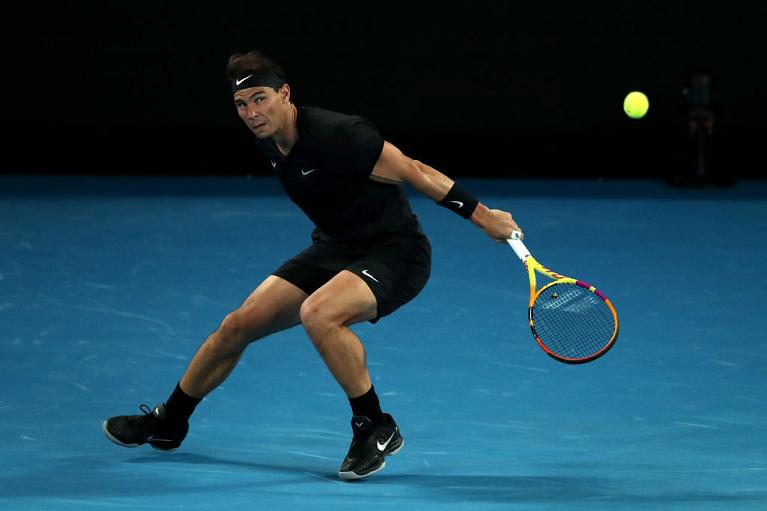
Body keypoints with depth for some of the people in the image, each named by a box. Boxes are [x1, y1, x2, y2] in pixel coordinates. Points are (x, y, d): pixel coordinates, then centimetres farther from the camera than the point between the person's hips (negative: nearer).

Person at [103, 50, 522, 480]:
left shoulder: (335, 135, -28)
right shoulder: (270, 143, -1)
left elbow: (412, 171, -23)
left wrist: (481, 214, -21)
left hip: (395, 252, -8)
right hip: (335, 249, 8)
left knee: (318, 313, -35)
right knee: (239, 324, 5)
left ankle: (376, 429, -18)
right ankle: (168, 423, 25)